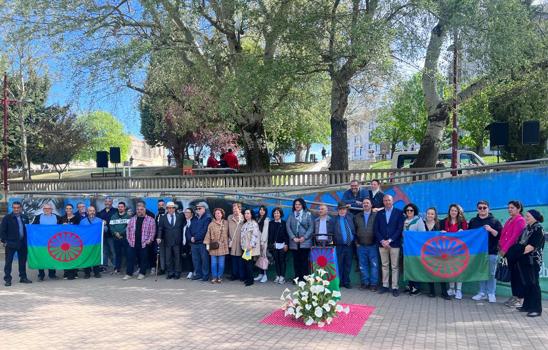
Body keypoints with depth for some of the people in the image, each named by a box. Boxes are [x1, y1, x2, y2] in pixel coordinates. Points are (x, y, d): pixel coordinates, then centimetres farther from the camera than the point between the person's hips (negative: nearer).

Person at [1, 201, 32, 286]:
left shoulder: (24, 218, 8)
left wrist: (27, 240, 10)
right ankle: (7, 279, 8)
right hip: (10, 244, -4)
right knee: (8, 262, 1)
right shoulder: (7, 218, -3)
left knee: (23, 261, 11)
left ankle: (23, 277, 21)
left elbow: (27, 229, 15)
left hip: (22, 244, 4)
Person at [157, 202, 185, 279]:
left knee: (177, 258, 4)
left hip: (177, 241, -1)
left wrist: (183, 239, 4)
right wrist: (159, 237, -16)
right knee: (168, 258, 5)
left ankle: (177, 273, 12)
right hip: (167, 241, 1)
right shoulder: (163, 218, 5)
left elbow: (183, 228, 8)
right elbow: (160, 229, -2)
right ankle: (170, 273, 14)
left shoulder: (180, 217, 5)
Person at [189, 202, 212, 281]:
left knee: (204, 259, -1)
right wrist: (191, 237, -2)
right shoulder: (195, 218, 17)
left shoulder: (207, 218, -6)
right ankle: (198, 274, 21)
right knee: (195, 259, 11)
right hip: (193, 242, 7)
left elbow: (204, 230, -14)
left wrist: (195, 238, -14)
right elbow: (190, 229, 15)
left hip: (202, 242, -7)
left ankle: (205, 275, 7)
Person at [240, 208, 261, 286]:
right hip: (244, 246, 8)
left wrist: (251, 245, -23)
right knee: (245, 262, 7)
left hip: (250, 247, -8)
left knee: (249, 263, -9)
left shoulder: (254, 223, -9)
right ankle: (246, 277, 16)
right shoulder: (245, 224, 18)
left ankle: (250, 280, -3)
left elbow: (255, 235, -18)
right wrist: (242, 244, 17)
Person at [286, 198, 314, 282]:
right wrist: (293, 237, -8)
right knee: (296, 261, 3)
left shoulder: (307, 214, 5)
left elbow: (311, 227, 0)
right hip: (294, 242, 2)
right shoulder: (291, 215, 11)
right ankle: (297, 278, 9)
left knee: (304, 260, -4)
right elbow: (288, 227, 4)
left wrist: (304, 237, -10)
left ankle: (304, 278, 1)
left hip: (305, 242, -2)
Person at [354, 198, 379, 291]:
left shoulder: (376, 216, 0)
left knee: (374, 265, -2)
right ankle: (365, 282, 15)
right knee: (363, 265, 7)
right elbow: (354, 230, 14)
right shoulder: (357, 217, 11)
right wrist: (356, 242, 7)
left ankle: (374, 283, 5)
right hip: (361, 246, 3)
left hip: (373, 245, -3)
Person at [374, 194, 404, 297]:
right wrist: (382, 241, -8)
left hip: (394, 244, -3)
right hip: (382, 244, 3)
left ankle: (395, 287, 6)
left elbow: (400, 229, -6)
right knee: (384, 265, 9)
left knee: (395, 267, 0)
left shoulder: (399, 212, 1)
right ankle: (385, 285, 16)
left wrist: (389, 240, -12)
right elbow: (376, 229, 6)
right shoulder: (379, 214, 10)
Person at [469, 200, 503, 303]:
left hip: (491, 252, -3)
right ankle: (482, 293, 18)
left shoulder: (494, 221, 0)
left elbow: (500, 235, -6)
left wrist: (491, 230, -20)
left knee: (491, 273, 0)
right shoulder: (473, 221, 11)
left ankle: (491, 294, 8)